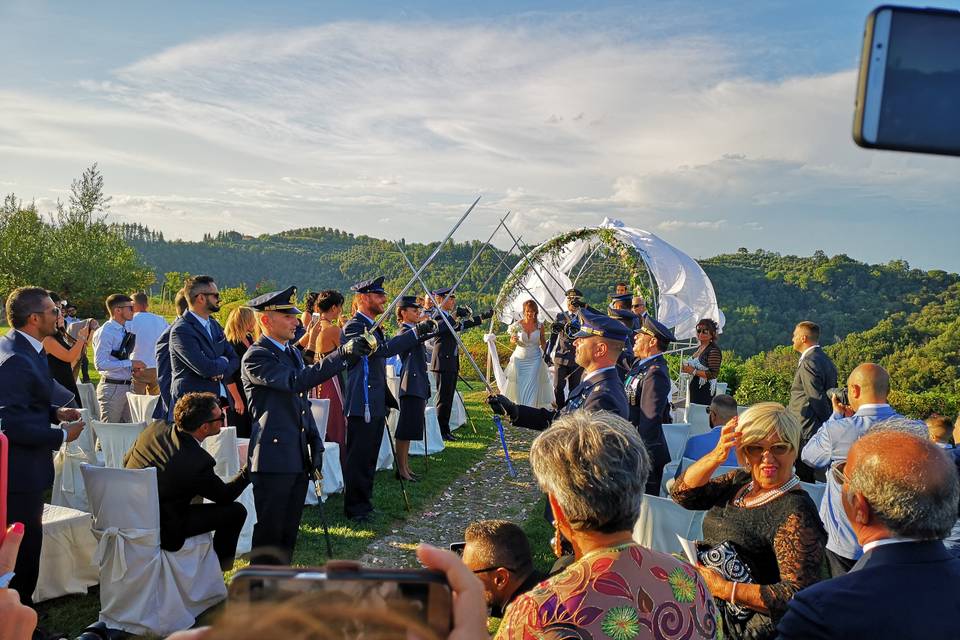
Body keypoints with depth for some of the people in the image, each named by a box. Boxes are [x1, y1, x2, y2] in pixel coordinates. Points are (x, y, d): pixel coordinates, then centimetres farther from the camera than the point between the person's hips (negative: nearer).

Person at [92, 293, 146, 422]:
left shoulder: (125, 331, 12)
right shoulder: (105, 332, -15)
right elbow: (100, 364, -23)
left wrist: (133, 367, 4)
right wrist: (130, 363, -21)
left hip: (127, 386, 8)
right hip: (112, 388, -8)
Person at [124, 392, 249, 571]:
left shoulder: (155, 428, -7)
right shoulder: (199, 462, -24)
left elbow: (126, 461, 13)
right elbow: (225, 496, -6)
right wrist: (249, 469, 3)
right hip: (161, 532, -8)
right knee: (236, 511, -4)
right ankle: (217, 567, 19)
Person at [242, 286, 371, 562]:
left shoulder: (293, 352, 16)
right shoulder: (256, 356, -12)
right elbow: (296, 381, -28)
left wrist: (315, 444, 15)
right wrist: (342, 354, -32)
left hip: (298, 457, 8)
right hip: (274, 456, -8)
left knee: (289, 532, 15)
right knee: (269, 533, -1)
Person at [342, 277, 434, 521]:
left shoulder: (373, 326, 18)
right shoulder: (354, 326, -15)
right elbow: (383, 349, -29)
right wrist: (416, 332, -31)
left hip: (376, 404, 10)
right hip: (362, 404, -10)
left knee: (369, 456, 17)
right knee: (358, 457, -1)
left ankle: (364, 501, 28)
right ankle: (355, 507, 10)